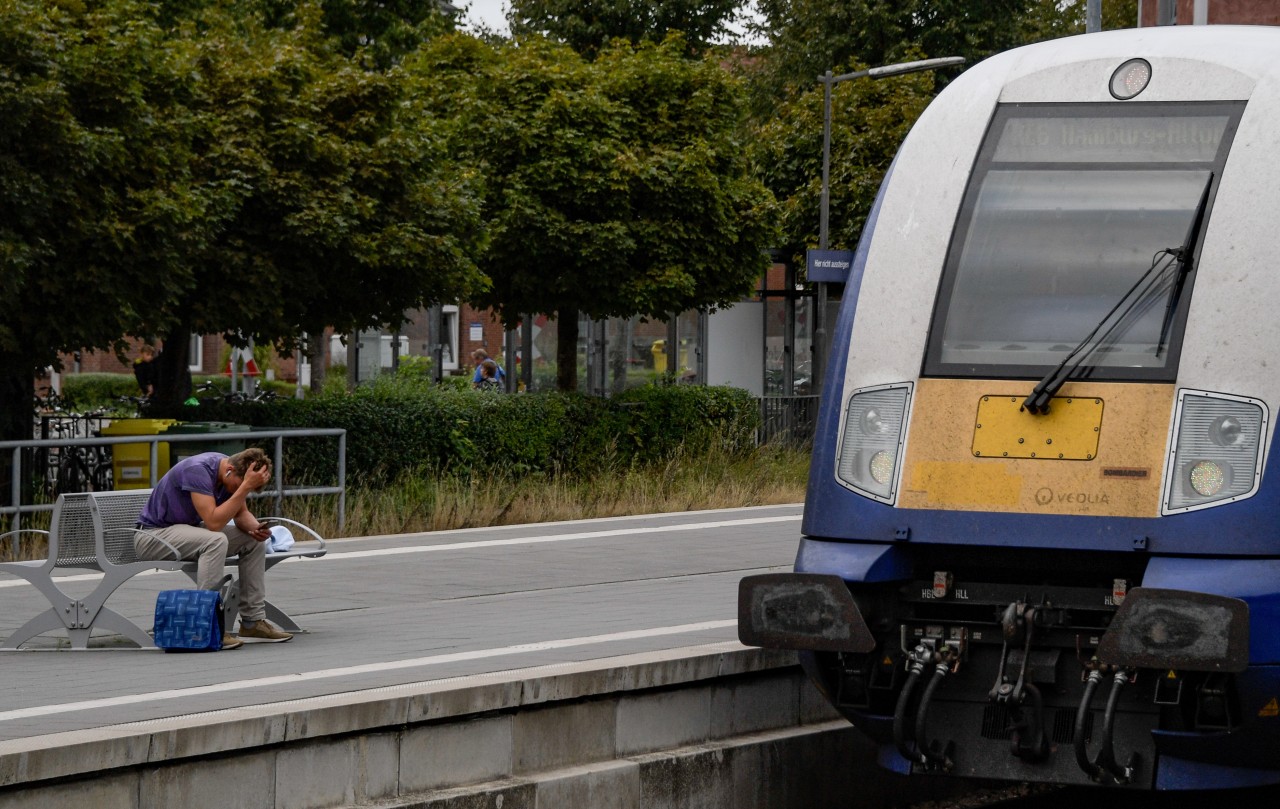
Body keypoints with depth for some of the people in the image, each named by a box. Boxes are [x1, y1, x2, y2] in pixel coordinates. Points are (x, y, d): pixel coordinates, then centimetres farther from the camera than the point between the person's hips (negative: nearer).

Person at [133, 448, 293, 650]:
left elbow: (241, 514, 9)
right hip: (153, 533, -9)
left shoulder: (232, 473, -4)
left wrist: (255, 527, -14)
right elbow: (214, 522, -36)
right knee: (216, 541, -34)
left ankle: (253, 621, 4)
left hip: (188, 528, 9)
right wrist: (245, 487, -36)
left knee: (254, 540, 1)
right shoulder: (198, 470, -30)